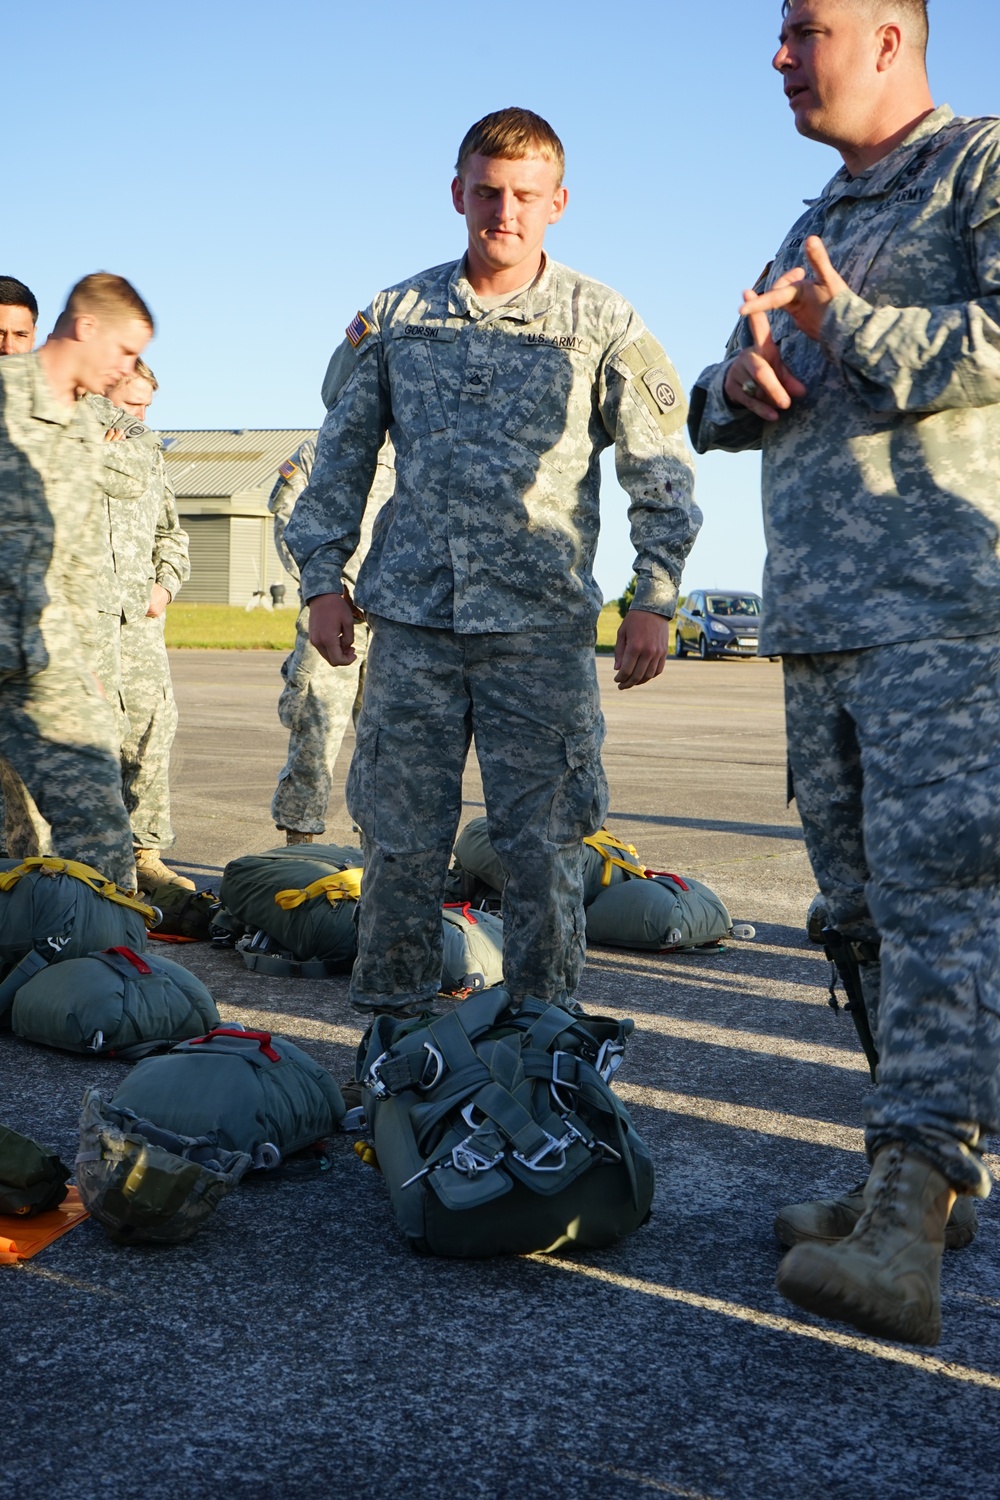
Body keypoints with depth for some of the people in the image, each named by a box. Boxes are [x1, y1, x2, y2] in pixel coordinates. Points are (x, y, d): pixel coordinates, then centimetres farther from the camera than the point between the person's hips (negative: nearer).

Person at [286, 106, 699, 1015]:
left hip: (544, 623, -2)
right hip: (412, 616, 2)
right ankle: (390, 1027, 17)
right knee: (399, 836, 4)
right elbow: (342, 454, 15)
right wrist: (323, 577, 8)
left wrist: (654, 600, -2)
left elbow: (660, 469, 5)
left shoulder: (601, 322, 5)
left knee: (545, 841, 0)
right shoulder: (396, 316, 11)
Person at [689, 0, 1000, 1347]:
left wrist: (853, 329, -16)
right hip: (817, 621, 9)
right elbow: (716, 412, 26)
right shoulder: (817, 224, 26)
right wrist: (737, 387, 4)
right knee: (864, 904, 9)